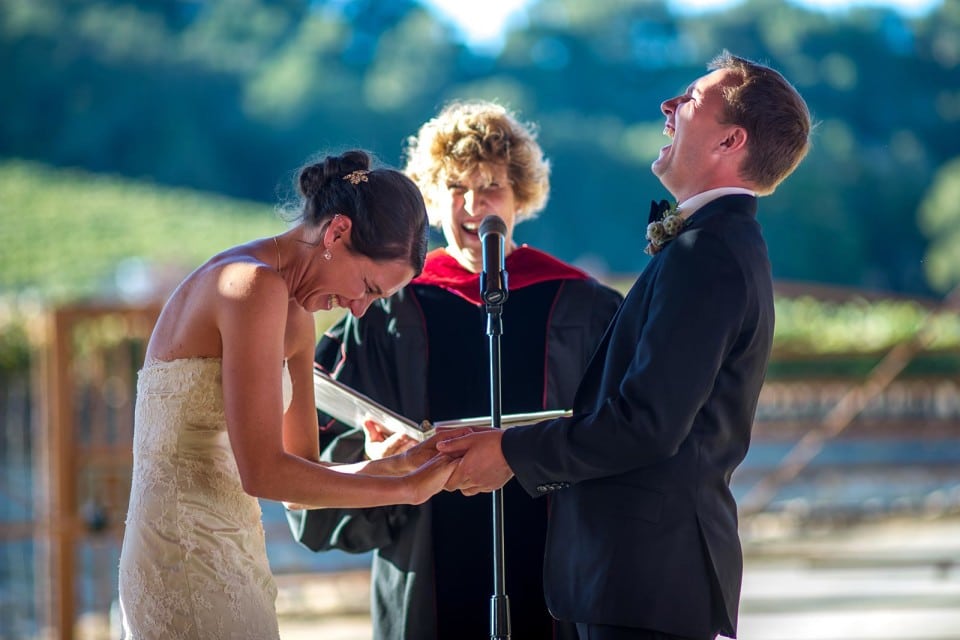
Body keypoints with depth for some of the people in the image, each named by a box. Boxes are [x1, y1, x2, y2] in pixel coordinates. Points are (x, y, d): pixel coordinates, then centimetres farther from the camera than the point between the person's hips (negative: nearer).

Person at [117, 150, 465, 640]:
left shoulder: (295, 322, 16)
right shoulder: (255, 286, -15)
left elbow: (301, 472, 14)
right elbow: (263, 472, -20)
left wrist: (401, 464, 0)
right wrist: (404, 488, -11)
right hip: (194, 565, -10)